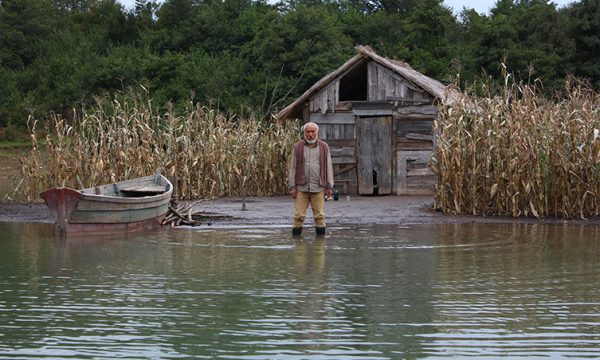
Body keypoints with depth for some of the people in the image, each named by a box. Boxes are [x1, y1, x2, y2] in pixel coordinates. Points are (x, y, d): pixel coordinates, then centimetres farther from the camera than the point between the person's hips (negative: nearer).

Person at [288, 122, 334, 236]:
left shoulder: (324, 147, 8)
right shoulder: (297, 147, 5)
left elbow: (328, 167, 9)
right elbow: (292, 168, 6)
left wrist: (330, 186, 4)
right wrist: (292, 186, -1)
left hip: (318, 188, 1)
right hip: (301, 188, -1)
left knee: (319, 215, 2)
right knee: (299, 215, -2)